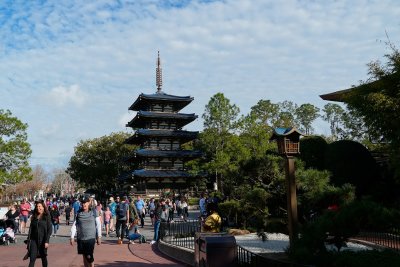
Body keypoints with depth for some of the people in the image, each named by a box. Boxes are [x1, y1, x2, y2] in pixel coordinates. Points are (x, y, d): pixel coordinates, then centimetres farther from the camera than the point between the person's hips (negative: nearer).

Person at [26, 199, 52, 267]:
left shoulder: (46, 217, -3)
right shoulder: (34, 217, 9)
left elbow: (50, 229, -7)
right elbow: (30, 229, 10)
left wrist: (47, 241, -14)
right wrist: (28, 241, 4)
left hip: (43, 240, -3)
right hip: (34, 240, 3)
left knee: (43, 258, 9)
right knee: (32, 258, -6)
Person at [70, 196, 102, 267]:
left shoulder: (94, 212, -2)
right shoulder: (78, 213, 4)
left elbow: (98, 225, 1)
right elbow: (74, 226, 4)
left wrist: (99, 237, -2)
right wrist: (72, 237, -3)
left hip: (90, 238, -3)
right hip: (80, 238, 3)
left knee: (89, 256, -10)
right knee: (84, 256, 11)